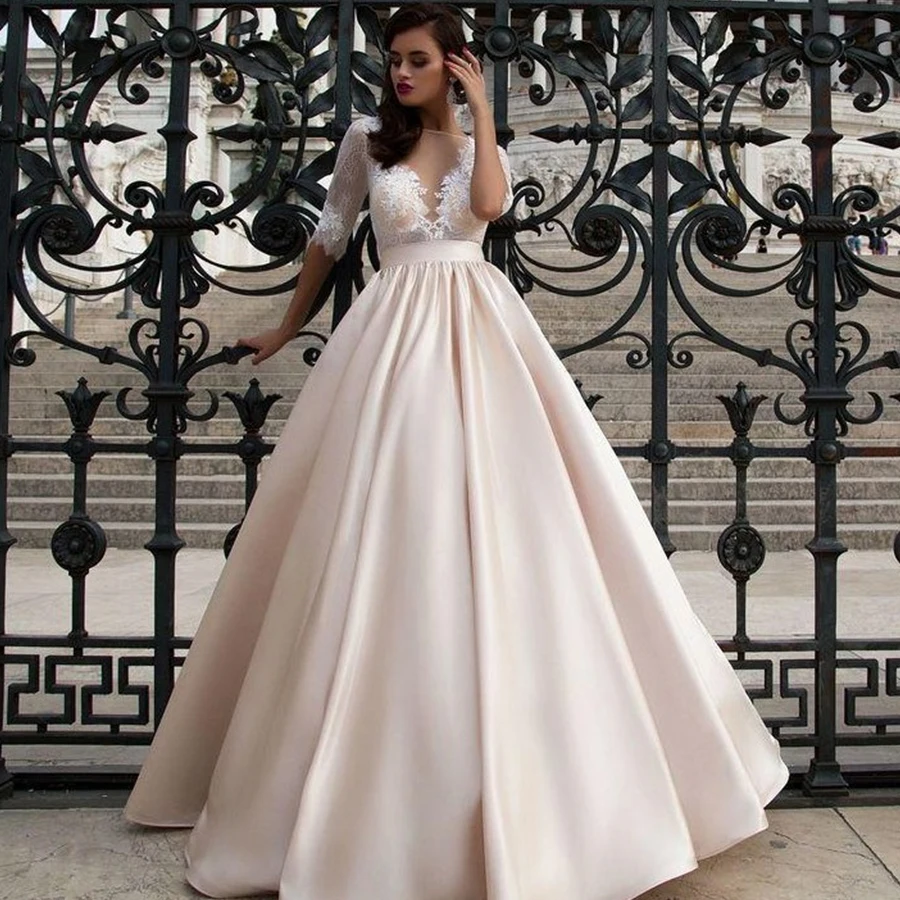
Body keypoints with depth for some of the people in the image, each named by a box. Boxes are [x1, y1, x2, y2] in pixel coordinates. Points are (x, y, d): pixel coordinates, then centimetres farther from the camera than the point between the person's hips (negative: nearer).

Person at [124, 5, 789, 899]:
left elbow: (490, 204, -8)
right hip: (395, 334, -1)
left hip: (481, 332, 1)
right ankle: (380, 775, 6)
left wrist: (481, 110, 1)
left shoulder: (478, 144, 15)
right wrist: (290, 323, 24)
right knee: (388, 532, -6)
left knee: (496, 516, -4)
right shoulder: (366, 138, 11)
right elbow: (330, 234, 19)